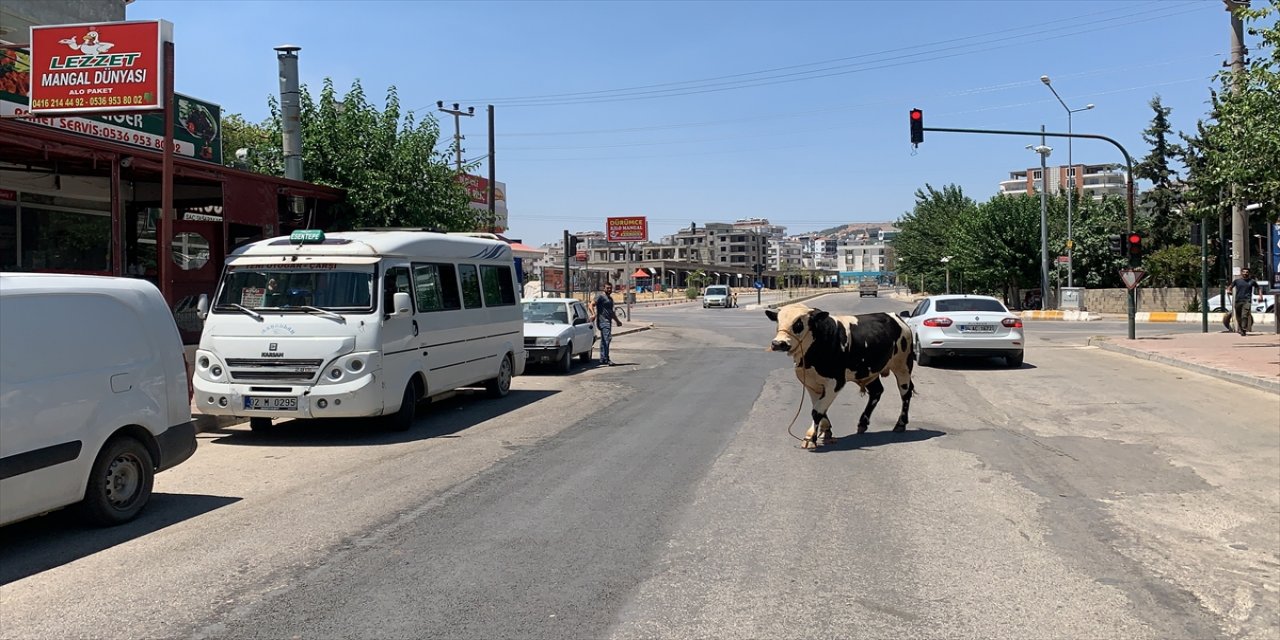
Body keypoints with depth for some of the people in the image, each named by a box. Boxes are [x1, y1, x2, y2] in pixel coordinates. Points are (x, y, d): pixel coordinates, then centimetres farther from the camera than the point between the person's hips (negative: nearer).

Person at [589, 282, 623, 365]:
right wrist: (593, 314, -31)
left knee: (604, 340, 11)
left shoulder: (610, 298, 24)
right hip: (603, 321, -9)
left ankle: (603, 359, 15)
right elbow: (591, 305, -16)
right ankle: (606, 359, -19)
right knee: (607, 338, -18)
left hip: (608, 321, 9)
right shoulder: (600, 297, -4)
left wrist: (617, 321, 38)